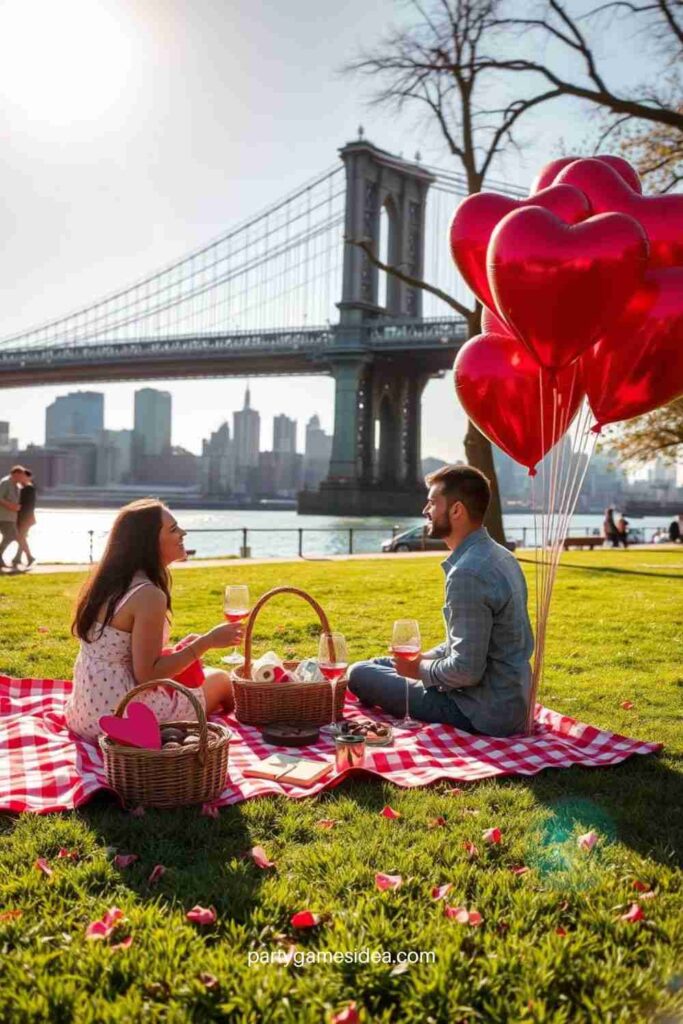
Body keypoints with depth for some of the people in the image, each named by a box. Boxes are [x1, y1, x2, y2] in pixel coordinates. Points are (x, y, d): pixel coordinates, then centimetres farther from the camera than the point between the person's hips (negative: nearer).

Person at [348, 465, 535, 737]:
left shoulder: (467, 573, -25)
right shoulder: (499, 556, 6)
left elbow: (467, 670, -27)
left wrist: (420, 670, -9)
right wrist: (423, 657, 7)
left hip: (484, 715, -10)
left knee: (359, 675, -7)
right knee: (381, 663, 19)